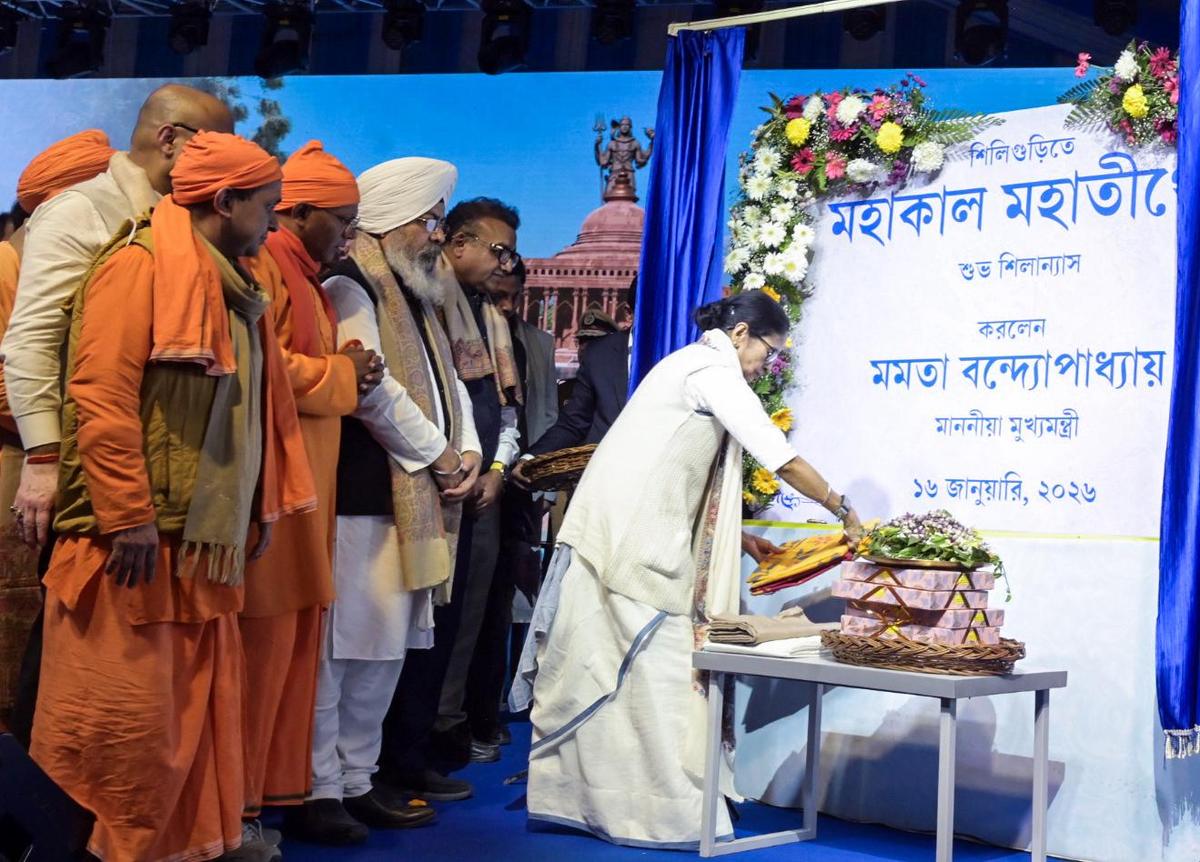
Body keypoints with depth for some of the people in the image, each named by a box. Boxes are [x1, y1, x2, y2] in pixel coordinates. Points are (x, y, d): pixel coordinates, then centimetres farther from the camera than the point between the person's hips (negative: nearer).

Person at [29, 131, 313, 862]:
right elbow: (100, 396, -18)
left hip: (202, 535, 9)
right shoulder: (140, 266, -11)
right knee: (127, 708, -3)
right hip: (139, 536, -9)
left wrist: (259, 510, 18)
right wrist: (128, 515, -22)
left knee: (203, 696, 14)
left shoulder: (230, 290, 17)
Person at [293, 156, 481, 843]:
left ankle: (357, 782, 20)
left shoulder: (416, 300, 21)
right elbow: (373, 391, -17)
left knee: (385, 651, 12)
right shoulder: (349, 289, -8)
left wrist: (468, 450, 4)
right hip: (354, 502, -9)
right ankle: (318, 791, 2)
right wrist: (437, 457, -8)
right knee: (334, 649, -6)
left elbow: (447, 381, 22)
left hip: (409, 504, 9)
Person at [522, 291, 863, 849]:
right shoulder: (715, 373, -9)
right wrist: (844, 512, 0)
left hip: (622, 538, 10)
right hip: (633, 545, -10)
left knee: (600, 669, 11)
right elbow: (782, 459, -10)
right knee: (654, 671, -6)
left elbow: (697, 492, 21)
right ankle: (671, 812, -2)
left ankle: (570, 796, 17)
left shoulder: (692, 366, 21)